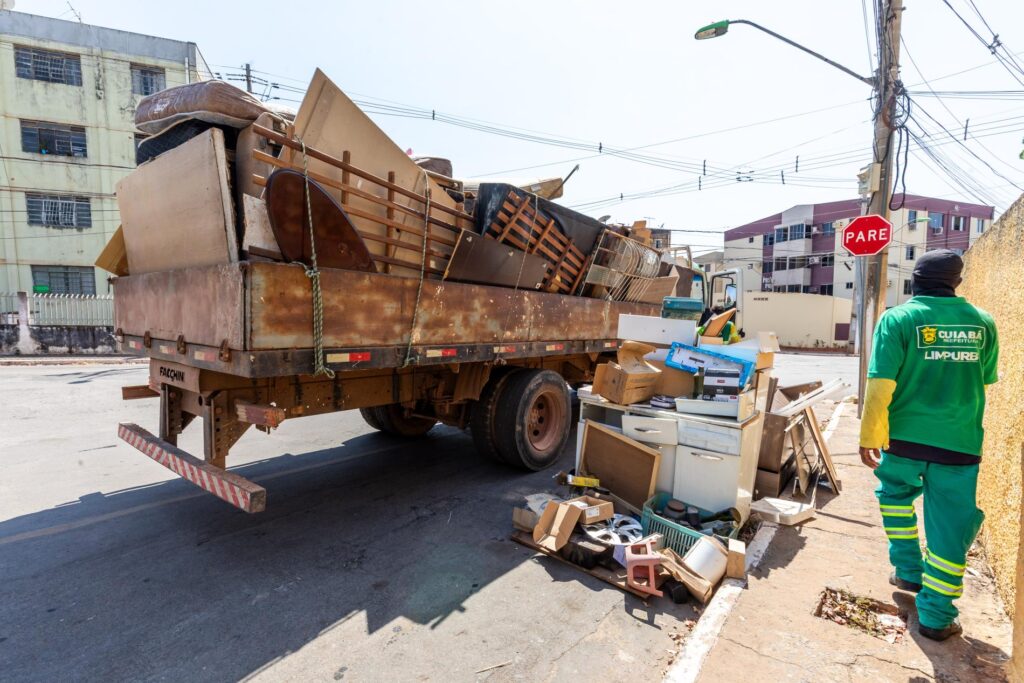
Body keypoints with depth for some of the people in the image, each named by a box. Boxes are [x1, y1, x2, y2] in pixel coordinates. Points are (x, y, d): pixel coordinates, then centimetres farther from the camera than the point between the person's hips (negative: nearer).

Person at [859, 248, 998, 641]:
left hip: (906, 436, -2)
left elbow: (881, 384, -15)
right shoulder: (982, 322, 3)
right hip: (961, 442, 2)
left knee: (895, 495, 26)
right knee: (950, 526, 10)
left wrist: (869, 436, -8)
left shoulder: (898, 319, -9)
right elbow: (985, 380, 14)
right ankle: (936, 616, 17)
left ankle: (909, 571, 32)